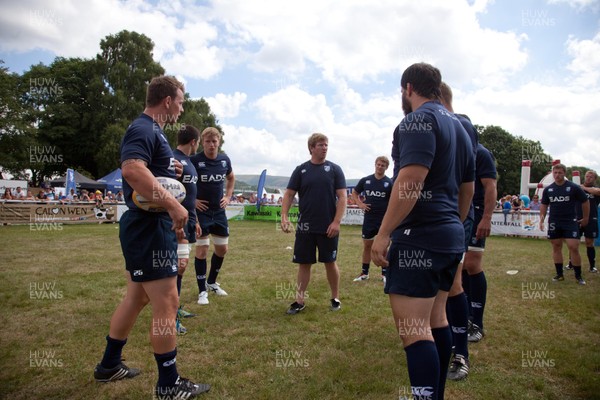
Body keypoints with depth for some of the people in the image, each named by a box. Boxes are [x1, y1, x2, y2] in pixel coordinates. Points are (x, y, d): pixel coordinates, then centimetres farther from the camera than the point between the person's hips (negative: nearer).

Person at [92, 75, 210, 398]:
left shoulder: (152, 130, 18)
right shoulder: (144, 129, -15)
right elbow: (132, 169, -34)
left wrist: (170, 170, 10)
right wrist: (174, 206, -32)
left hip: (146, 228, 11)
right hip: (150, 229, -11)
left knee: (137, 297, 20)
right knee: (166, 303, -3)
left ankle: (109, 365, 36)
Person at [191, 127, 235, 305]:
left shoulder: (225, 159, 0)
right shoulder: (194, 160, -14)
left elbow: (231, 178, 19)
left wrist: (228, 196, 8)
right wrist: (192, 200, -10)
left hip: (219, 211, 5)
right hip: (201, 211, -5)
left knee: (222, 249, 12)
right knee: (202, 250, -3)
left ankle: (211, 282, 32)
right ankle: (202, 290, 11)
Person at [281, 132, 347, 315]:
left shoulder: (334, 169, 1)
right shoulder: (301, 170, 5)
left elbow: (342, 196, -4)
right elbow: (289, 194, 3)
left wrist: (337, 221, -13)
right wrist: (284, 216, -10)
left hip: (328, 227, -1)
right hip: (305, 226, 1)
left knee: (330, 262, 9)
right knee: (304, 263, 8)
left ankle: (335, 298, 26)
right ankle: (300, 301, 19)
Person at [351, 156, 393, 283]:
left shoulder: (390, 183, -2)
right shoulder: (365, 180, 4)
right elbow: (354, 193, 16)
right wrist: (360, 204, -1)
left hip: (384, 220, -2)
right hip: (369, 219, 2)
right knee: (367, 246, 9)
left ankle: (384, 273, 17)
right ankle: (364, 273, 20)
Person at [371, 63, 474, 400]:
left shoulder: (419, 120, -11)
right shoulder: (458, 126, 19)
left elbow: (410, 182, -24)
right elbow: (468, 189, 22)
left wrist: (383, 233, -21)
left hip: (420, 236, -10)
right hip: (451, 236, 10)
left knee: (414, 330, -8)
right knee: (436, 319, 17)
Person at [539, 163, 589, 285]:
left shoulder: (574, 187, -5)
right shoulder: (548, 190, 4)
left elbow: (585, 202, 4)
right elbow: (544, 205, 14)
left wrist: (585, 218, 7)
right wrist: (541, 219, 7)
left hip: (571, 222, -3)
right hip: (554, 223, 3)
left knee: (573, 247, -8)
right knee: (556, 247, 7)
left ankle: (578, 276, 5)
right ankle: (559, 274, 17)